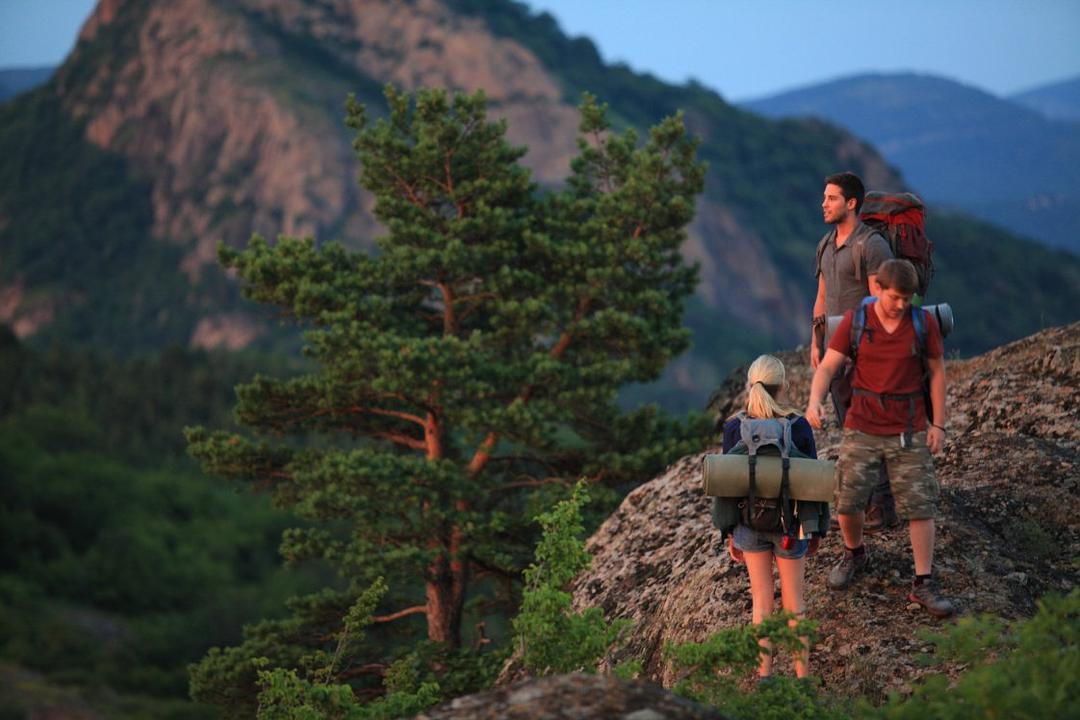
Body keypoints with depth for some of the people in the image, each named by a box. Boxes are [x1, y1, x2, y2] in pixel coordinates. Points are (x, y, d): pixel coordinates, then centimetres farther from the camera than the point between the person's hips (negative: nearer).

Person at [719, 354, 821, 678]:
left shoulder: (734, 427, -9)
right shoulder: (798, 426, -13)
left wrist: (731, 533, 8)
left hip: (750, 523, 1)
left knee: (761, 602, 13)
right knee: (794, 602, 12)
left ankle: (765, 674, 17)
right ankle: (803, 675, 18)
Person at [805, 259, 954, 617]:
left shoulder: (924, 321, -8)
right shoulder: (854, 320, -8)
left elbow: (937, 372, 0)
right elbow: (827, 367, -10)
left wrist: (938, 424, -2)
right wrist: (814, 402, -29)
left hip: (909, 430, 0)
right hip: (863, 428, 0)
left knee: (920, 506, -2)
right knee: (847, 500, 2)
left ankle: (923, 585, 5)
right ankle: (854, 555, 33)